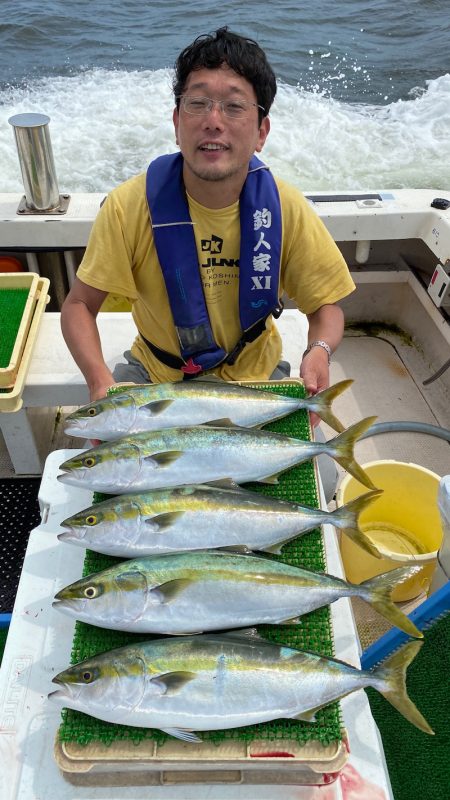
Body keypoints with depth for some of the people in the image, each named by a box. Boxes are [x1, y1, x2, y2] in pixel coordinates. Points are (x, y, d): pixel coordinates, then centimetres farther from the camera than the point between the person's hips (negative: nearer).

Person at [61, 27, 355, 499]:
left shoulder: (285, 208, -16)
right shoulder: (130, 206, -19)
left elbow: (325, 305, -6)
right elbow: (79, 305, -12)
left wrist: (319, 350, -29)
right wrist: (100, 379, -30)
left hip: (254, 374, 1)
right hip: (155, 371, 0)